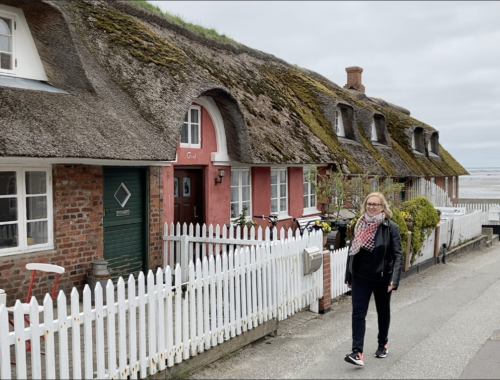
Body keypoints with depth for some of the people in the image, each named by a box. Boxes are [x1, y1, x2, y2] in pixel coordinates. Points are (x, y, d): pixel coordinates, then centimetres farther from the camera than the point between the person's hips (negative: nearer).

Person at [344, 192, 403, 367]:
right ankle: (357, 353, -10)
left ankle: (383, 344, 37)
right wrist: (348, 277, 10)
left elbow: (397, 255, -11)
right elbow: (352, 251, 8)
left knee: (383, 311, 16)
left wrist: (394, 279, -21)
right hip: (361, 277, 2)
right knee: (358, 313, -7)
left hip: (382, 278, -2)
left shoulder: (390, 227, -9)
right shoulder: (359, 225, 1)